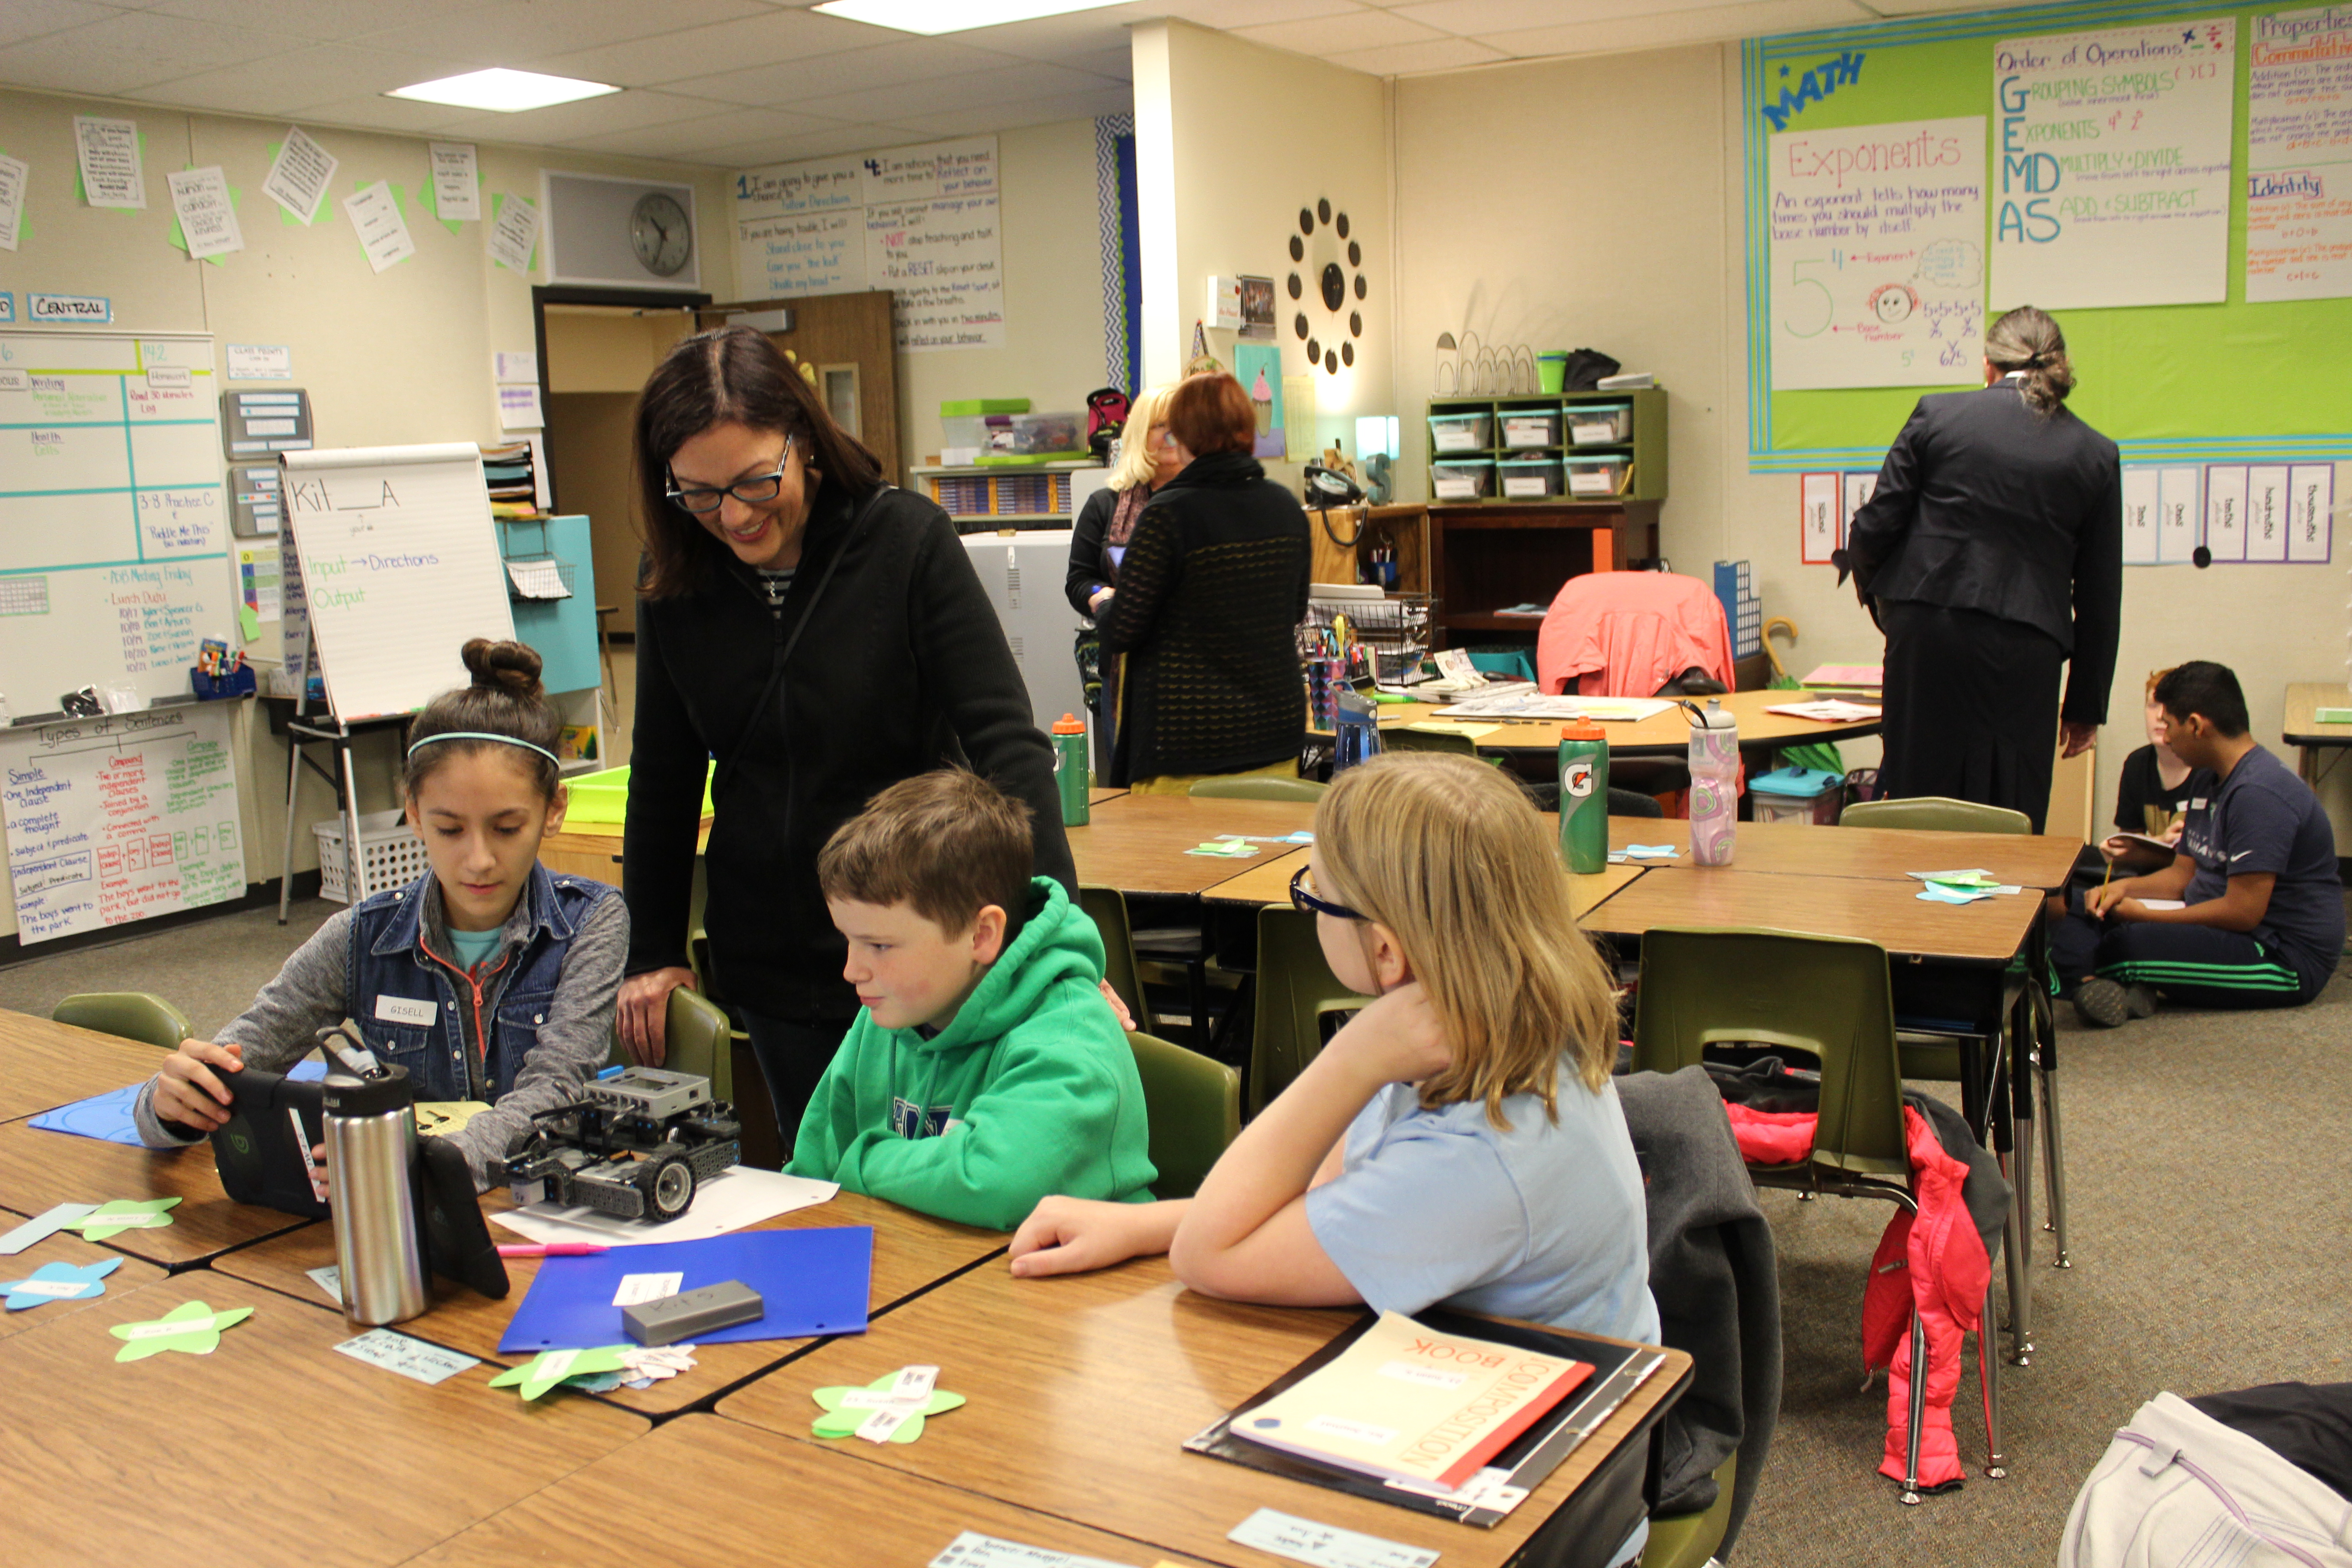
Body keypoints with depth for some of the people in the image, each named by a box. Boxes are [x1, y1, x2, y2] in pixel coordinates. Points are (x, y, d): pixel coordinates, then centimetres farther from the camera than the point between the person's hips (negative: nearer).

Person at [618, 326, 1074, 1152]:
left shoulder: (908, 540, -10)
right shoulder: (676, 580, 1)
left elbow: (1003, 737, -14)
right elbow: (664, 776, 13)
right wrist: (651, 953, 13)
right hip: (774, 966, 3)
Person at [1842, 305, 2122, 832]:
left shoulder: (1937, 414, 2)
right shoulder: (2096, 454, 7)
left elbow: (1876, 526, 0)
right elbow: (2100, 596, 10)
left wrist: (1875, 592, 22)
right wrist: (2085, 705, 16)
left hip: (1927, 632, 0)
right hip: (2024, 650, 0)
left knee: (1917, 798, 8)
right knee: (2011, 821, 6)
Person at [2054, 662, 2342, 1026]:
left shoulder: (2260, 793, -21)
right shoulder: (2213, 781, 14)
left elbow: (2243, 912, -24)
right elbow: (2183, 874, 17)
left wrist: (2146, 916, -15)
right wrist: (2124, 887, -2)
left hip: (2285, 960, -11)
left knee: (2132, 944, -34)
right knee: (2079, 922, -4)